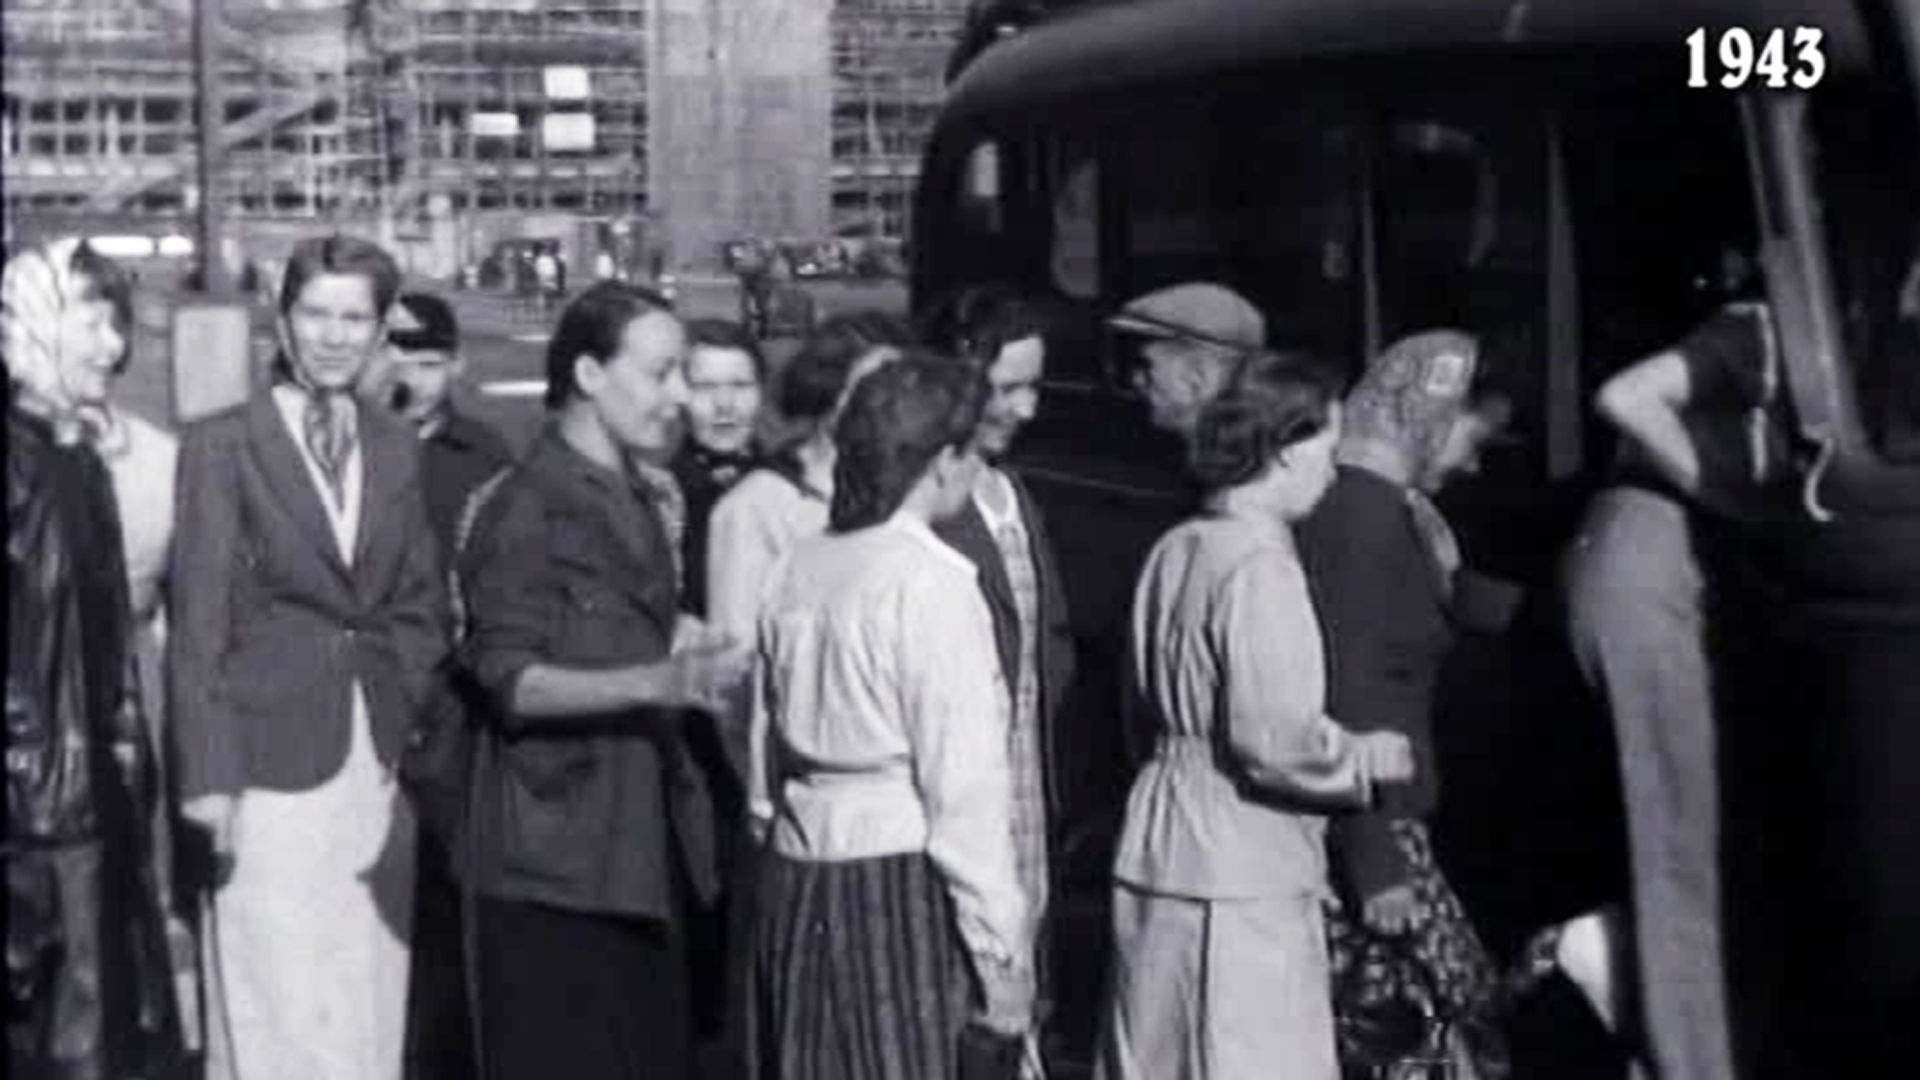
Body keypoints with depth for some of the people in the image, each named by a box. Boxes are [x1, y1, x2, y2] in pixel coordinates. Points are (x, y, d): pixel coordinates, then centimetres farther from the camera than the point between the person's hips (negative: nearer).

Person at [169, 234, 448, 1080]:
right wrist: (207, 779, -11)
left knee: (370, 1012, 7)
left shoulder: (396, 450, 11)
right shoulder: (221, 445, -3)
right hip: (271, 765, -4)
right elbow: (196, 624, -6)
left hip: (379, 764, 5)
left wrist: (406, 718, 3)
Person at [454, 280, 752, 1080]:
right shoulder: (526, 510, -10)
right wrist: (655, 682, -28)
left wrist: (689, 665, 10)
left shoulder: (637, 502, 15)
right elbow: (510, 681, -18)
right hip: (556, 861, -8)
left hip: (643, 848, 8)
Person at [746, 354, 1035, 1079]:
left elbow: (770, 738, 13)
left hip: (795, 878, 7)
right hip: (896, 884, -7)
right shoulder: (930, 583, -14)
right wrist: (1002, 952, -10)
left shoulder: (800, 568, 7)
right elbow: (965, 787, -15)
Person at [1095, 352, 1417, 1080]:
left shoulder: (1176, 550, 8)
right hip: (1239, 869, -9)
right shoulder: (1260, 566, -17)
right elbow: (1276, 739, -22)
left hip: (1161, 846, 9)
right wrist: (1376, 757, -5)